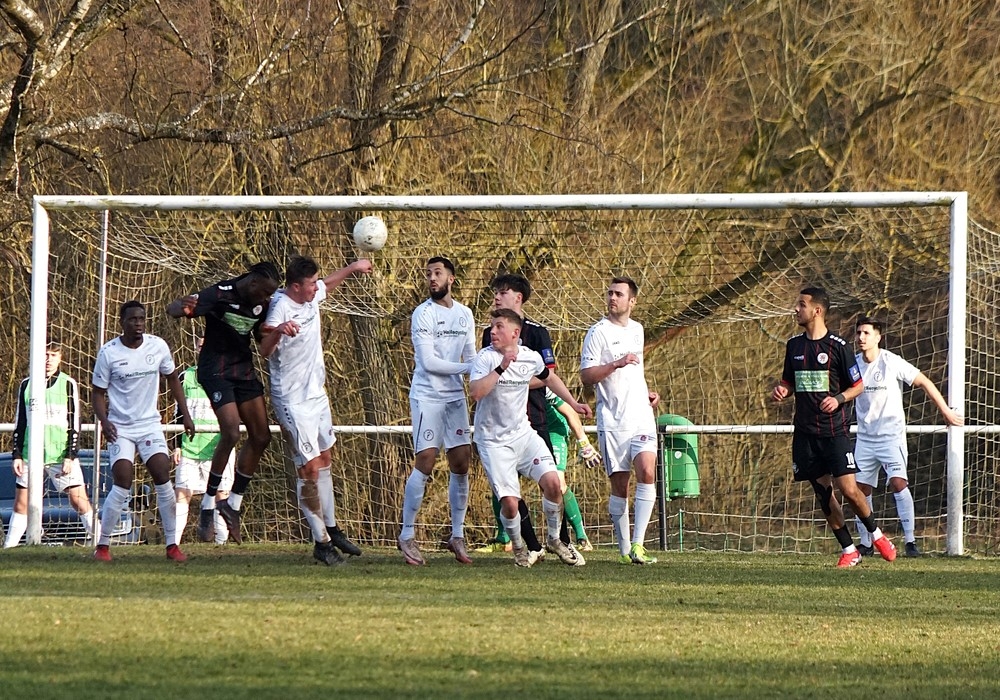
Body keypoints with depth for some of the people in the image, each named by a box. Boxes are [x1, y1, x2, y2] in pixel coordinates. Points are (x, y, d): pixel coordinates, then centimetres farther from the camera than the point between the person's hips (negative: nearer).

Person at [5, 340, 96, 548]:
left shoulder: (68, 384, 2)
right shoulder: (27, 385, 9)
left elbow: (75, 425, 1)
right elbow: (19, 424, 13)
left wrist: (70, 457, -7)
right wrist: (16, 455, 5)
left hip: (61, 454, -2)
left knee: (79, 499, -8)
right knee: (21, 503, 2)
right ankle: (8, 546, 7)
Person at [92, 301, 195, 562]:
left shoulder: (157, 346, -1)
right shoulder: (108, 353, -8)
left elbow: (172, 379, 14)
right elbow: (98, 392, -2)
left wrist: (185, 414, 10)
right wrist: (104, 421, -19)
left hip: (150, 425, 3)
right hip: (120, 428, -3)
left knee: (163, 478, -10)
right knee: (123, 483, -15)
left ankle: (172, 544, -2)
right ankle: (103, 545, -3)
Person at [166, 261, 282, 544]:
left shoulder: (261, 304, 2)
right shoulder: (221, 295, -18)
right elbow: (172, 308, -21)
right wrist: (183, 308, -46)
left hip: (244, 369, 8)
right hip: (216, 370, -8)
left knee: (261, 437, 5)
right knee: (231, 432, -21)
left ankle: (233, 504, 18)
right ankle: (209, 503, -6)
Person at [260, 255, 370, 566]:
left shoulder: (312, 295, 0)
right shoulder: (281, 307, -25)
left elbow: (330, 282, 25)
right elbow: (265, 351, -38)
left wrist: (353, 268, 37)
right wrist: (277, 331, -57)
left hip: (317, 394, 9)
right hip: (293, 402, -9)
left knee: (323, 462, 18)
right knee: (309, 469, -7)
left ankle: (332, 530, 30)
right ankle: (321, 542, -1)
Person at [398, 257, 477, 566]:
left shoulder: (465, 314, 12)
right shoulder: (423, 314, -8)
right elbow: (428, 362, -14)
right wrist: (467, 368, -14)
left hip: (455, 395, 6)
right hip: (427, 396, -6)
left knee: (461, 463, 2)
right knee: (425, 462, -11)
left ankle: (458, 535, 11)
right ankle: (407, 535, -3)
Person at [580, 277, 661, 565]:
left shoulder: (637, 330, 15)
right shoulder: (598, 332, -3)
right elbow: (586, 375, -10)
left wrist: (647, 392, 15)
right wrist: (617, 363, -22)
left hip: (641, 415, 4)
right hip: (612, 420, -4)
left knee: (647, 472, -15)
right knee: (619, 485, 0)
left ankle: (637, 544, -17)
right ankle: (624, 549, 9)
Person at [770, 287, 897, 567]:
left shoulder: (837, 346, -6)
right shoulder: (794, 346, 9)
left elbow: (858, 386, 0)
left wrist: (838, 399, -18)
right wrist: (781, 391, -2)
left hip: (834, 431, -5)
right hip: (805, 432, 5)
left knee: (848, 489, -12)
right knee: (823, 493, 2)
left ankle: (876, 535, 12)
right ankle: (849, 551, 11)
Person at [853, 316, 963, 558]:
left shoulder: (892, 363, -11)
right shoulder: (853, 364, 2)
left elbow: (924, 382, -4)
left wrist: (945, 411, 0)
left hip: (891, 435, -5)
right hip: (865, 436, 5)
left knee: (898, 482, -20)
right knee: (861, 489, 4)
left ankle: (910, 540, -19)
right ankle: (865, 543, 16)